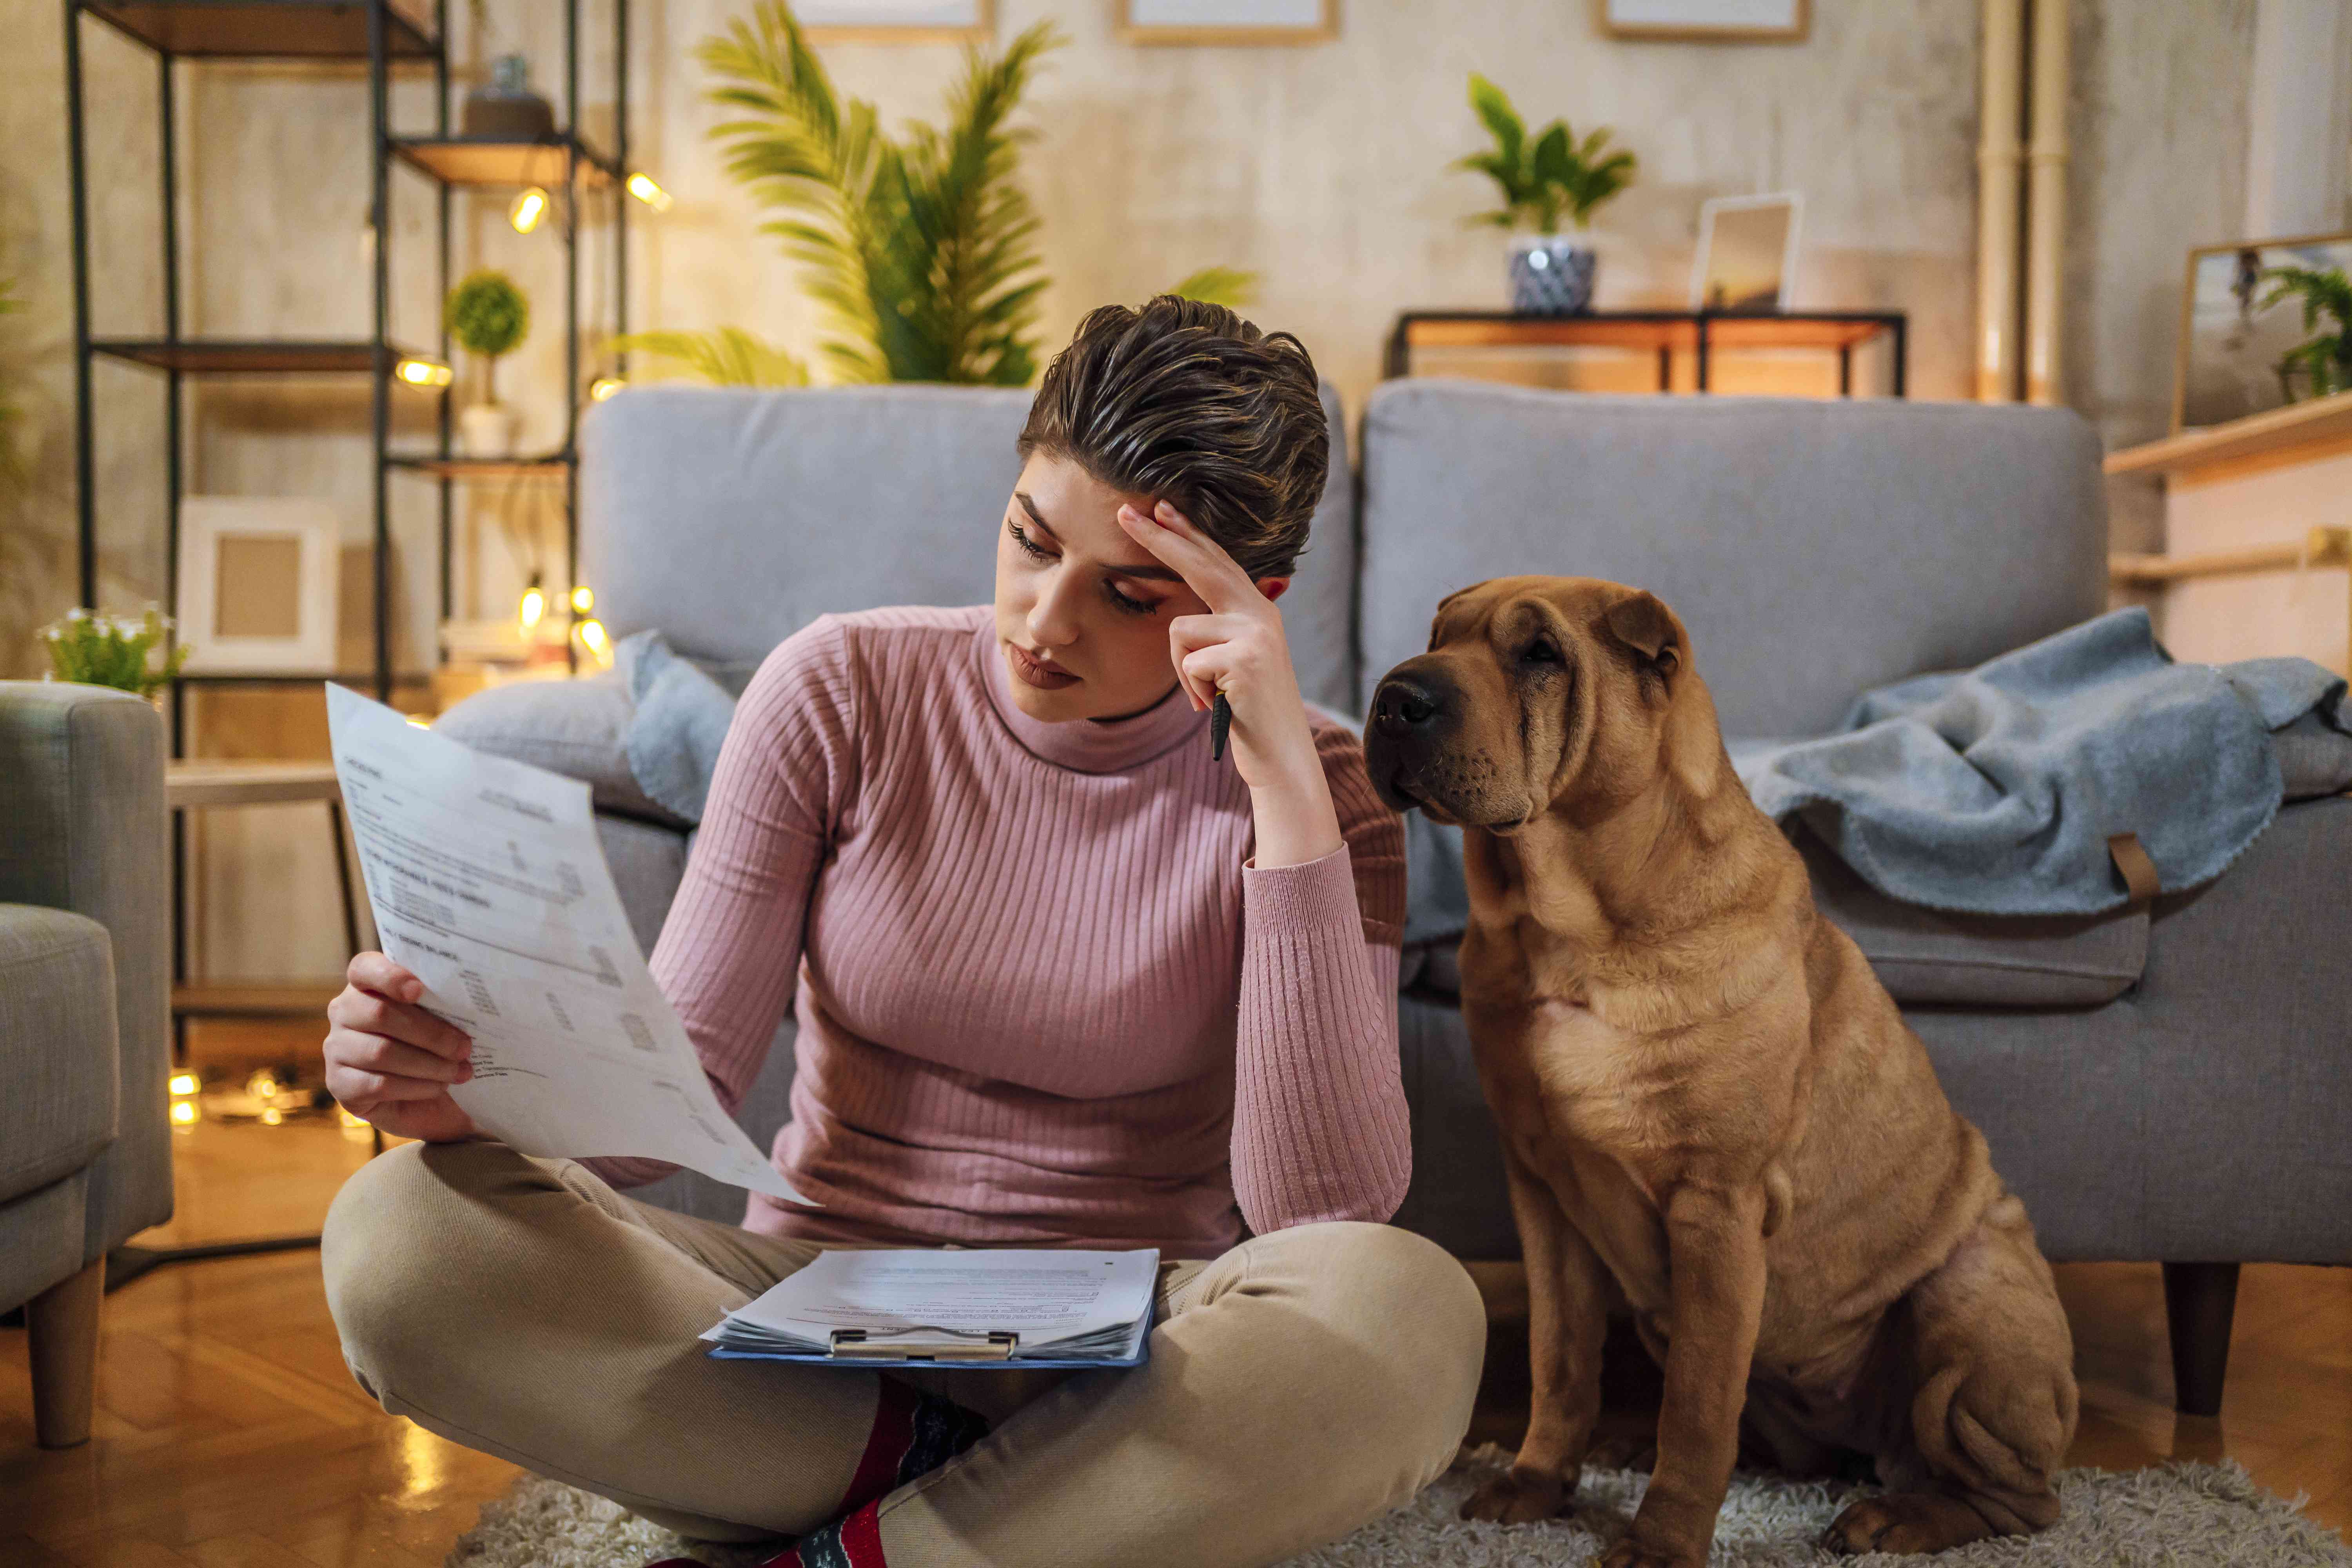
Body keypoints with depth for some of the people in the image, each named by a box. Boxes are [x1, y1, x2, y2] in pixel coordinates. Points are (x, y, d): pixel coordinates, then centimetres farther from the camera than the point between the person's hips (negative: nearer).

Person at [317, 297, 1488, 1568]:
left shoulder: (1309, 788, -7)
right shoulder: (843, 693, -4)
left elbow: (1325, 1207, -21)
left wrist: (1287, 784, -25)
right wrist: (474, 1086, -28)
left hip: (1121, 1366, -1)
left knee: (1410, 1312, -33)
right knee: (402, 1235, -22)